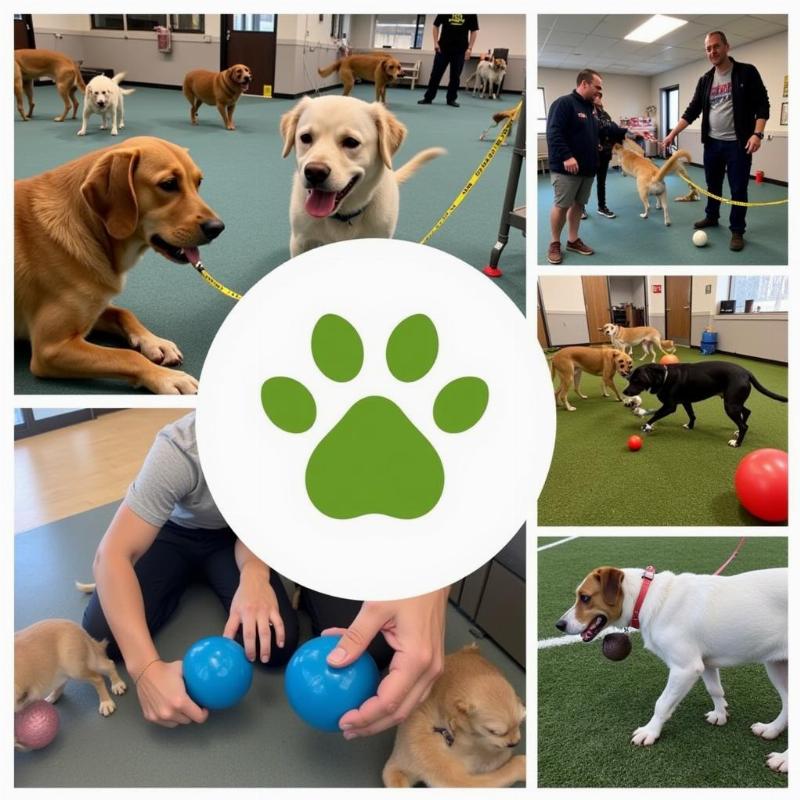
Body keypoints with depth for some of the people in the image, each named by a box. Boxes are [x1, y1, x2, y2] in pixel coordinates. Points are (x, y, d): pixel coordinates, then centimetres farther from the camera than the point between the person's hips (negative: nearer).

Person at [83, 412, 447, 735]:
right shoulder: (182, 449, -37)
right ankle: (185, 580, 5)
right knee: (103, 635, -24)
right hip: (173, 533, -2)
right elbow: (111, 555, -37)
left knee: (277, 644, -20)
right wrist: (146, 670, -49)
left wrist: (255, 572, -49)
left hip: (233, 534, 2)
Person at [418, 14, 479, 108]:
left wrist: (469, 48, -5)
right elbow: (436, 25, 5)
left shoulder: (471, 14, -2)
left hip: (460, 50, 0)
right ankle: (428, 98, 9)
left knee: (455, 76, 5)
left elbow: (474, 31, 2)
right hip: (443, 48, 0)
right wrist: (436, 43, -4)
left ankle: (451, 99, 16)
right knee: (436, 74, 2)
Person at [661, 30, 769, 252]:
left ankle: (737, 231, 8)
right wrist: (672, 134, 2)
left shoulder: (746, 72, -6)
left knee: (738, 189, -1)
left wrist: (757, 134, -20)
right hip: (712, 142, 5)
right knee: (713, 184, 16)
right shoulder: (705, 80, 8)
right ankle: (712, 217, 36)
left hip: (738, 143, -5)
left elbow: (762, 105, -8)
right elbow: (692, 111, 10)